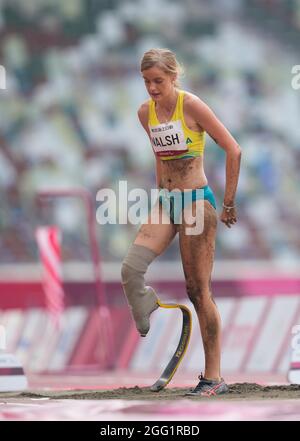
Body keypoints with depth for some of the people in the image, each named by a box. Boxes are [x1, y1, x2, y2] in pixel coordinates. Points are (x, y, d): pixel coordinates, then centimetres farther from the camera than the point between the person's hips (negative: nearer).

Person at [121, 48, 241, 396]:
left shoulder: (191, 106, -12)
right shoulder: (146, 113, 7)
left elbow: (233, 150, -9)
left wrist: (228, 203, -6)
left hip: (196, 201, -6)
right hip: (166, 202, 6)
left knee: (198, 289, -4)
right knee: (131, 268, -16)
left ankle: (213, 377, 2)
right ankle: (148, 338, 4)